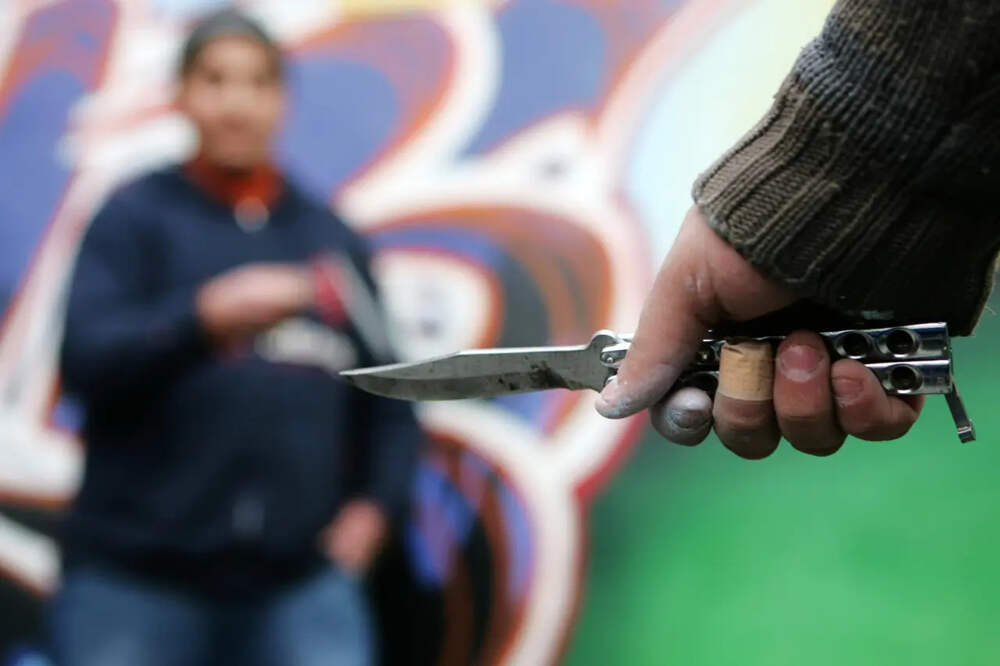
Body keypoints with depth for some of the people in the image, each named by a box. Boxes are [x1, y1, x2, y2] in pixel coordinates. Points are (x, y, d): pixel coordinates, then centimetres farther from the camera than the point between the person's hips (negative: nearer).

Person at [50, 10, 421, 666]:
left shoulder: (331, 238, 14)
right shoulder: (135, 218, 4)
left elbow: (388, 394, 18)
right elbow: (87, 359, -11)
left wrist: (376, 502, 2)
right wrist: (206, 316, -27)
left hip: (302, 580, 2)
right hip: (137, 573, -2)